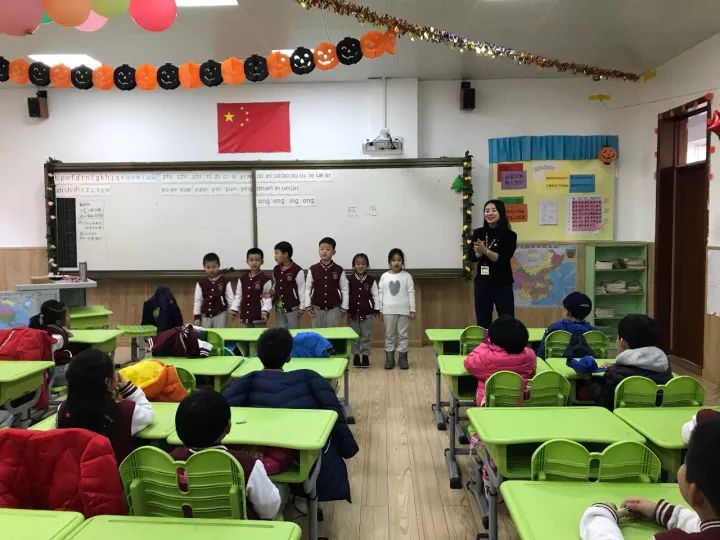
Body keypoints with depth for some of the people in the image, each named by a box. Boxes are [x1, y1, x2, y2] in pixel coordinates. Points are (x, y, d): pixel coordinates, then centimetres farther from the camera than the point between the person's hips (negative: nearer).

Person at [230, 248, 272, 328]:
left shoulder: (265, 279, -10)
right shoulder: (242, 278, 4)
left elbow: (267, 298, -12)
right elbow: (238, 295, 9)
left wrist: (265, 311, -24)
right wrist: (234, 309, 1)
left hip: (259, 316, -5)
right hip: (246, 315, 5)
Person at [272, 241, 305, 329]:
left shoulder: (297, 270, -16)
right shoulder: (276, 269, 3)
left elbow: (301, 289, -11)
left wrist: (302, 307, -8)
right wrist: (272, 292, -4)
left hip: (292, 307, -6)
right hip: (279, 307, 6)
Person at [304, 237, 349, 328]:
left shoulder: (339, 270, -6)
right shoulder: (312, 269, -5)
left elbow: (344, 289, 0)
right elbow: (308, 288, 2)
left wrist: (344, 307, 0)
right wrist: (308, 306, -1)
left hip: (333, 309, -1)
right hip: (317, 309, 1)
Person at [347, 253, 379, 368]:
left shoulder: (371, 280, -1)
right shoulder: (349, 280, -2)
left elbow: (375, 296, 2)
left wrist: (376, 309, -2)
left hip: (367, 312, 0)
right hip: (353, 312, 0)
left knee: (366, 336, 6)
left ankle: (365, 355, 17)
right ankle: (356, 356, 19)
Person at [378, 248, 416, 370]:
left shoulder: (407, 276, 0)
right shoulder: (384, 276, 3)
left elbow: (411, 293, 0)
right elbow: (380, 294, 5)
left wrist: (412, 310, -4)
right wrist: (380, 310, 3)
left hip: (403, 310, -1)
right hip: (388, 310, 1)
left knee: (403, 334, 6)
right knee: (389, 334, 8)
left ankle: (402, 357, 15)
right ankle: (389, 357, 16)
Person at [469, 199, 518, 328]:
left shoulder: (510, 235, -5)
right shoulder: (478, 233, 4)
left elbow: (503, 259, -14)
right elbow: (472, 257, 0)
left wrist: (485, 251, -27)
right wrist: (479, 253, -21)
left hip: (502, 285, -3)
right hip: (482, 284, 3)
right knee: (482, 323, 8)